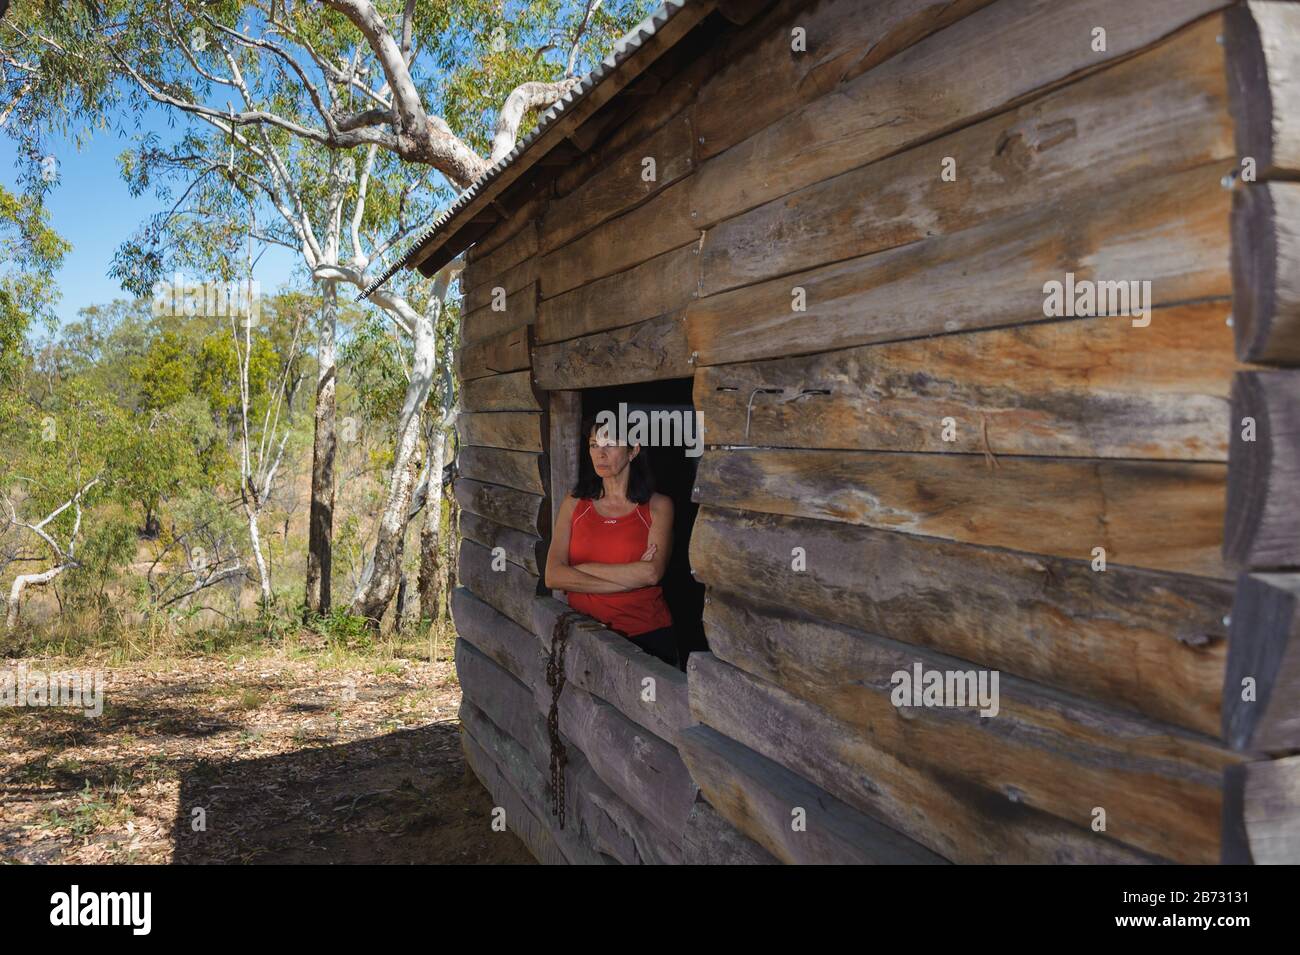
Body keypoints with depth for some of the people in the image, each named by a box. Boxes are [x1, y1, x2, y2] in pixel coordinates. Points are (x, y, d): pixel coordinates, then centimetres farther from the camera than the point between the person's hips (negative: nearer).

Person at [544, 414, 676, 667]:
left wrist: (582, 569, -5)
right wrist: (630, 576, -9)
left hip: (646, 634, -2)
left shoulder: (658, 506, 2)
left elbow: (651, 573, -13)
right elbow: (553, 577, -3)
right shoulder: (574, 502, 9)